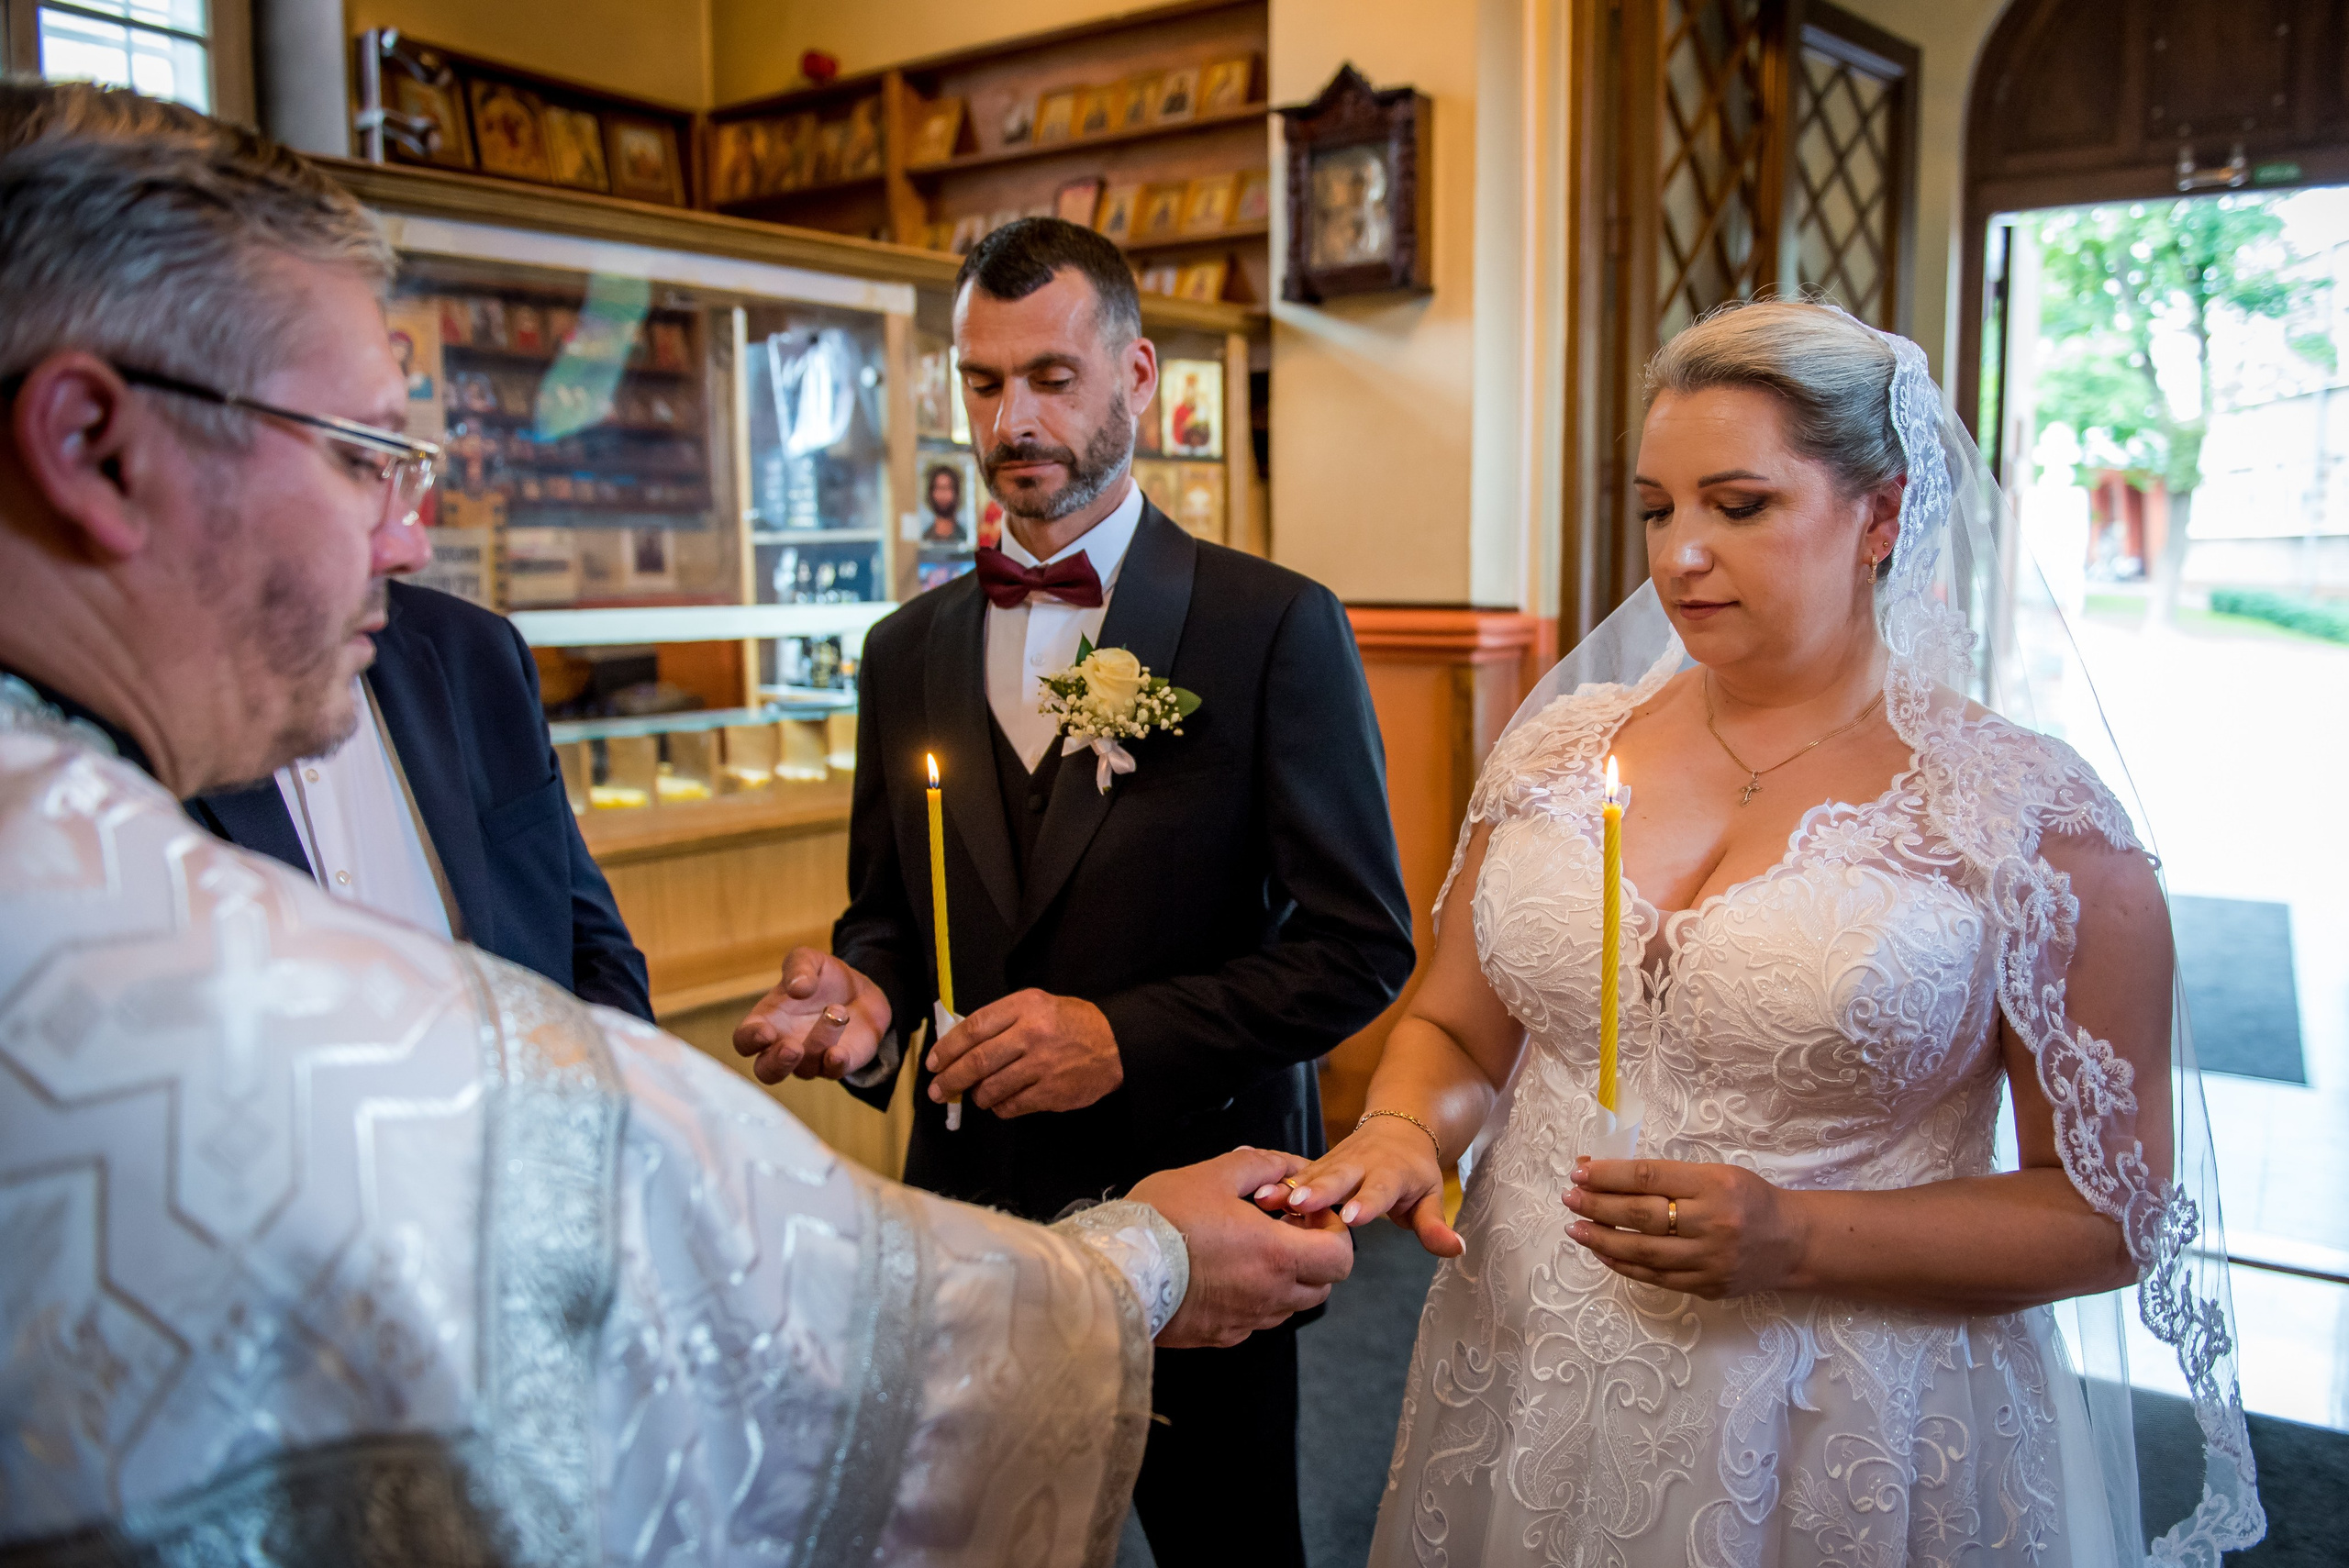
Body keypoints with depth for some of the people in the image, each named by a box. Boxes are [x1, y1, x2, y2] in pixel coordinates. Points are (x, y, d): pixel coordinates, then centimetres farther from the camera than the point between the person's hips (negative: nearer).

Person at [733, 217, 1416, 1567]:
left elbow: (1361, 945, -12)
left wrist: (1127, 1036, -22)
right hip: (971, 1202, 4)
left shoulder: (1277, 627, -10)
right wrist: (865, 994, -11)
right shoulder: (908, 652, 4)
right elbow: (889, 913, 12)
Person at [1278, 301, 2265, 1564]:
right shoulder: (1564, 749, 0)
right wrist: (1403, 1131, -15)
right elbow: (1455, 1031, 7)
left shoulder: (2029, 815, -11)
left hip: (1846, 1450, -3)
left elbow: (2112, 1209, -8)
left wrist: (1793, 1240, -21)